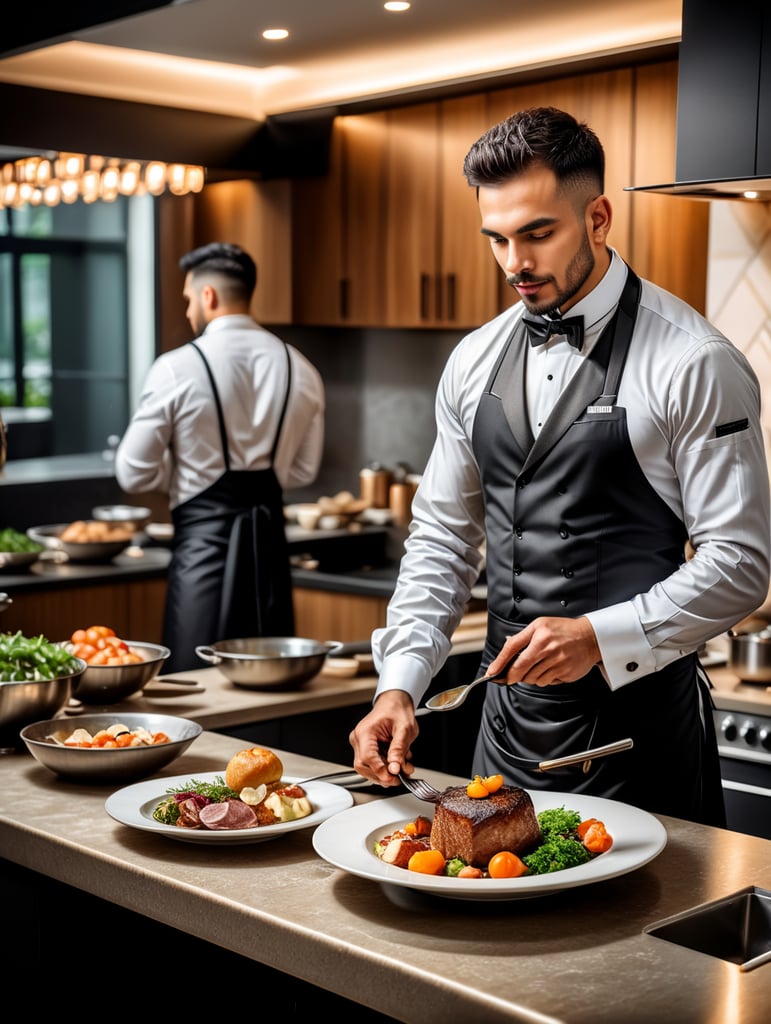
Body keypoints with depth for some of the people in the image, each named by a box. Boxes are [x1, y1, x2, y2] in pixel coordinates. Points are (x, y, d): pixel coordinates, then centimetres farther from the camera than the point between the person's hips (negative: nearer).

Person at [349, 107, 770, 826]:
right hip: (508, 719, 5)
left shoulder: (695, 363, -12)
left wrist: (599, 637, -24)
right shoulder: (474, 363, 6)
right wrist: (398, 685, -3)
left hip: (637, 723, -5)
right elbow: (442, 539, 9)